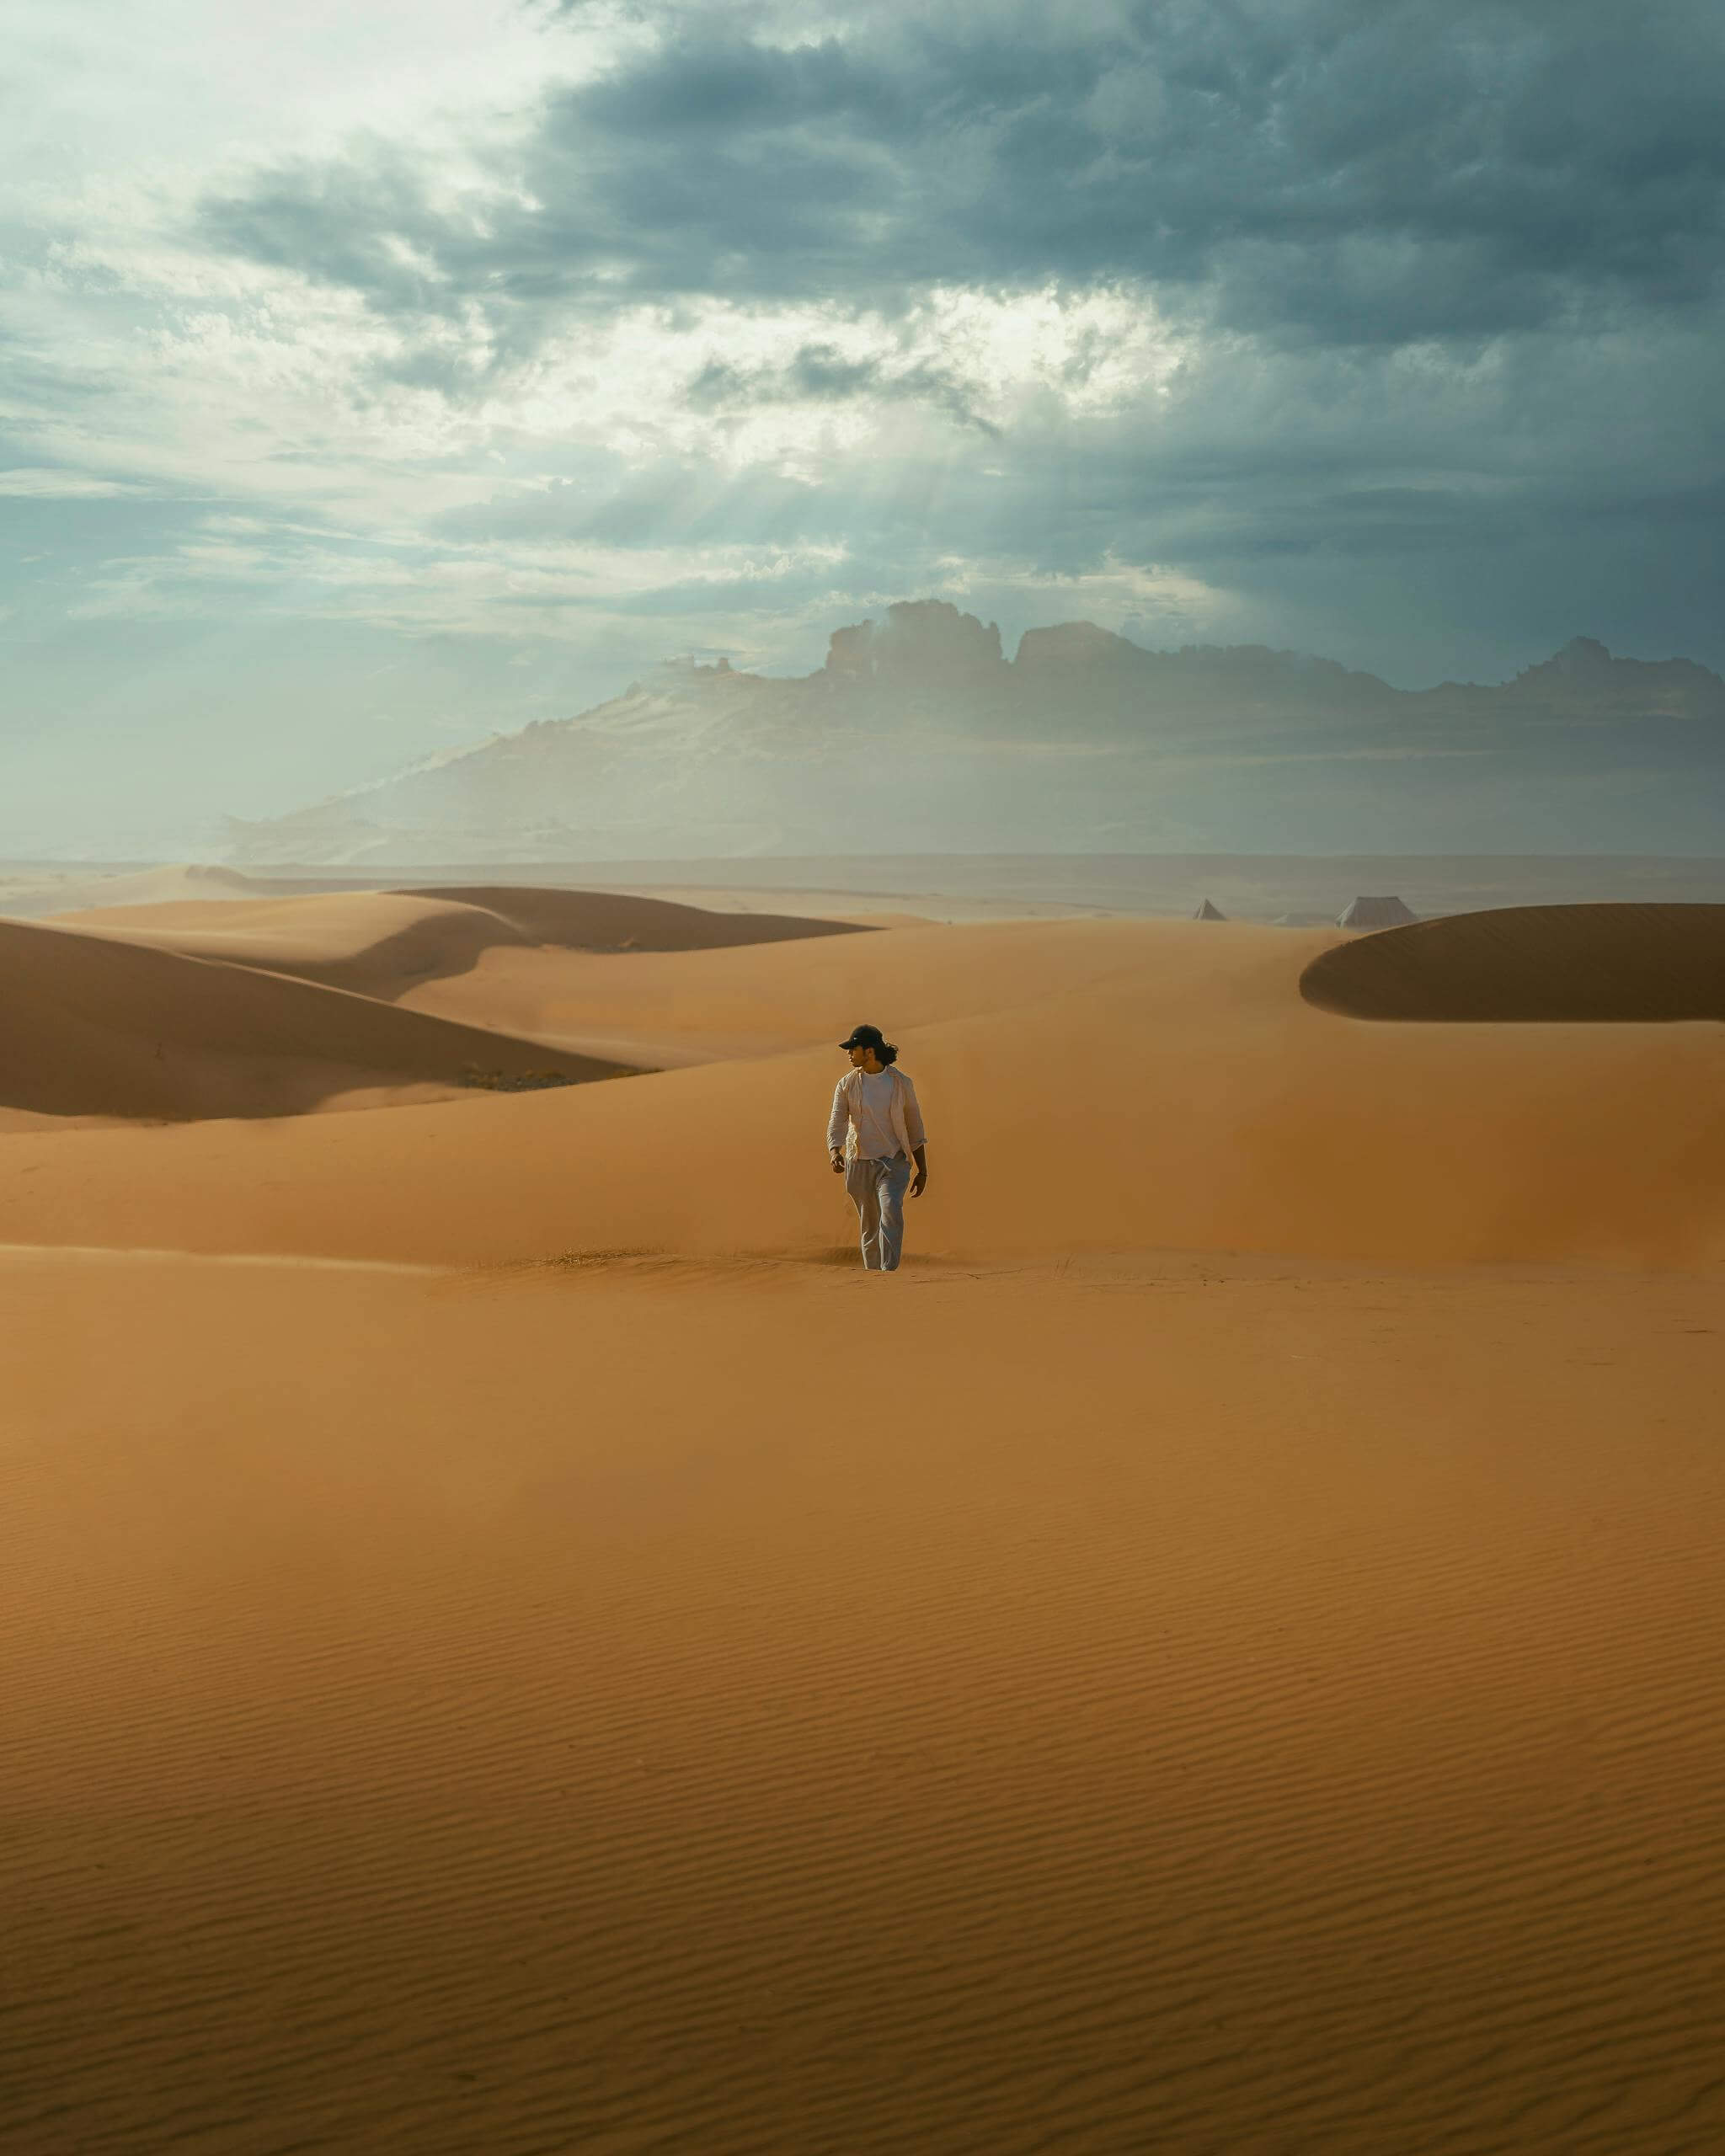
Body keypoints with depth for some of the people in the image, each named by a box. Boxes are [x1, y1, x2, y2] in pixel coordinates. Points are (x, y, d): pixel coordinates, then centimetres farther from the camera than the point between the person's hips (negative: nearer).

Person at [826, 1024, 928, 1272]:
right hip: (859, 1163, 2)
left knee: (891, 1214, -24)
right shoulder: (847, 1084, 2)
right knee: (870, 1226, 7)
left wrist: (923, 1171, 9)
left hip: (893, 1162, -2)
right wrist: (834, 1153, -26)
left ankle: (889, 1274, -27)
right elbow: (836, 1124, -5)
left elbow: (914, 1127, 7)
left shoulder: (901, 1083, -1)